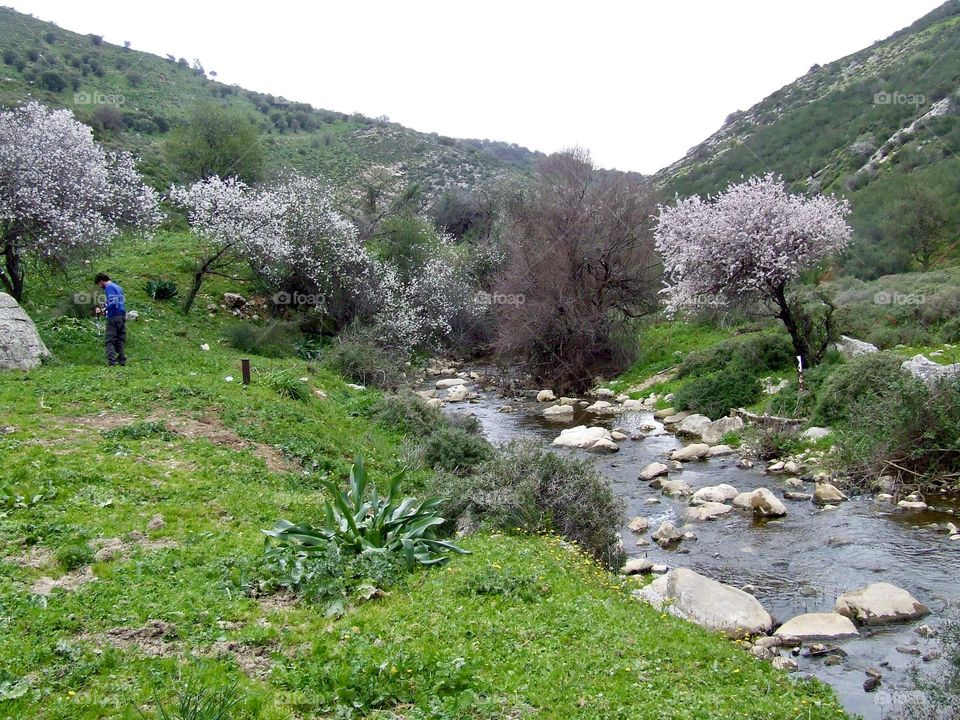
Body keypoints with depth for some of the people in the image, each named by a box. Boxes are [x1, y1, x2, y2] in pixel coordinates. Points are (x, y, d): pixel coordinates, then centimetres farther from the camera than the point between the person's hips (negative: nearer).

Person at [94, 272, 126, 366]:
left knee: (110, 341, -5)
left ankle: (111, 362, -12)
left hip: (114, 317, -8)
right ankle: (122, 360, 12)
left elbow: (113, 303, -20)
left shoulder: (109, 287, -9)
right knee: (120, 340, 12)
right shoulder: (118, 286, 18)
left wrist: (103, 310, -14)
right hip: (122, 316, 8)